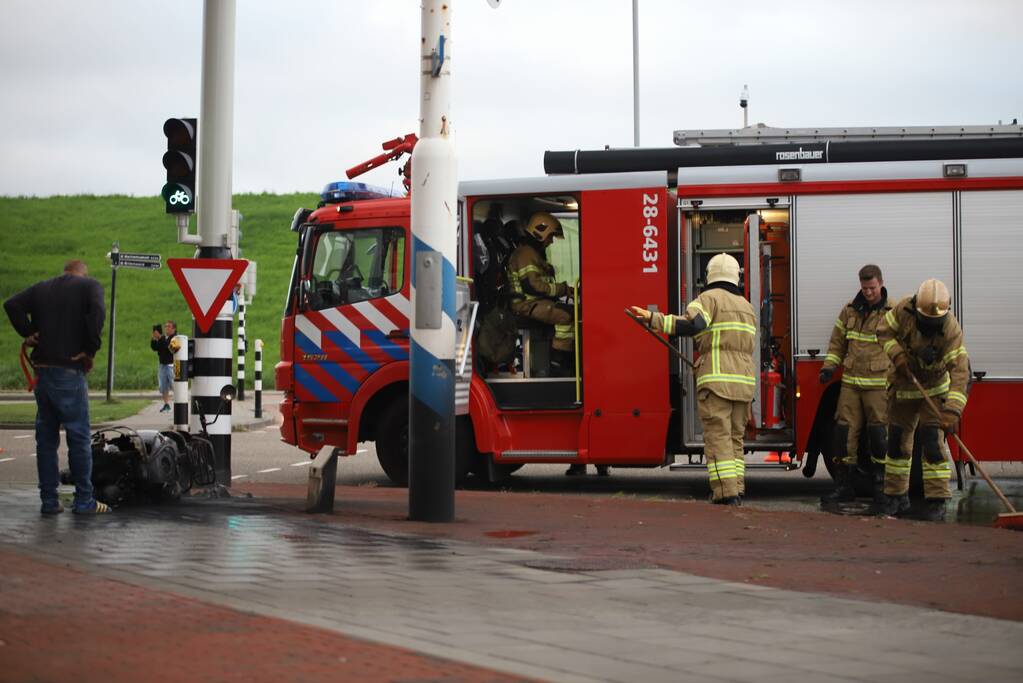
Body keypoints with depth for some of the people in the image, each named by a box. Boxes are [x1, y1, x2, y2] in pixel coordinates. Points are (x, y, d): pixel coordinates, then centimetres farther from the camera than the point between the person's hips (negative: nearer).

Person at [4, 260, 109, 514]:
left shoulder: (42, 288, 15)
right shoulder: (89, 286, 0)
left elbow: (12, 304, 1)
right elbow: (97, 312, -19)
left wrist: (28, 333, 3)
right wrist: (90, 350, -12)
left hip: (42, 370, 5)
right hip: (69, 370, -5)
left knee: (46, 436, 11)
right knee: (79, 437, 1)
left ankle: (49, 500, 12)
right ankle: (84, 500, 3)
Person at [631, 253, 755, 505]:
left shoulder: (710, 298, -2)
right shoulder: (746, 305, 22)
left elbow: (692, 324, -20)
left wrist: (652, 318, -19)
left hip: (717, 381, -7)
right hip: (744, 381, 7)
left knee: (717, 437, -8)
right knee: (735, 437, 13)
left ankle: (726, 491, -15)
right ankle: (737, 488, 9)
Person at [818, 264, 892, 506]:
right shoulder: (850, 310, 10)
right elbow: (838, 341, 18)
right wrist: (829, 367, 6)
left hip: (879, 384, -4)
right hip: (851, 382, 4)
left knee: (879, 434, -3)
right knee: (845, 432, 0)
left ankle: (881, 486, 8)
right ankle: (844, 486, 5)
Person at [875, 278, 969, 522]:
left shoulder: (951, 330, -30)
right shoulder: (904, 310, -21)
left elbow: (960, 370, -37)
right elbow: (884, 331, -6)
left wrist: (952, 411, -47)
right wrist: (897, 355, -26)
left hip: (934, 390, -4)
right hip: (904, 388, 4)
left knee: (933, 442, -13)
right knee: (897, 442, 9)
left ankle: (936, 502, -9)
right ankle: (896, 497, 22)